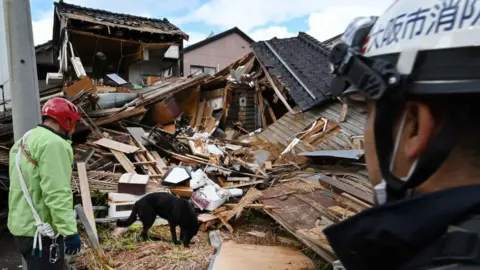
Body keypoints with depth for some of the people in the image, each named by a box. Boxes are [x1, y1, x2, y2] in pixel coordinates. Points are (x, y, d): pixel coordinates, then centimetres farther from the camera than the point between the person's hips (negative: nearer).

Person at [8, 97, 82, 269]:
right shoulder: (53, 143, -17)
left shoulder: (24, 141, 15)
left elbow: (30, 187, 16)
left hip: (22, 226, 10)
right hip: (41, 232, -10)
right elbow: (57, 194, -24)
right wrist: (70, 231, -23)